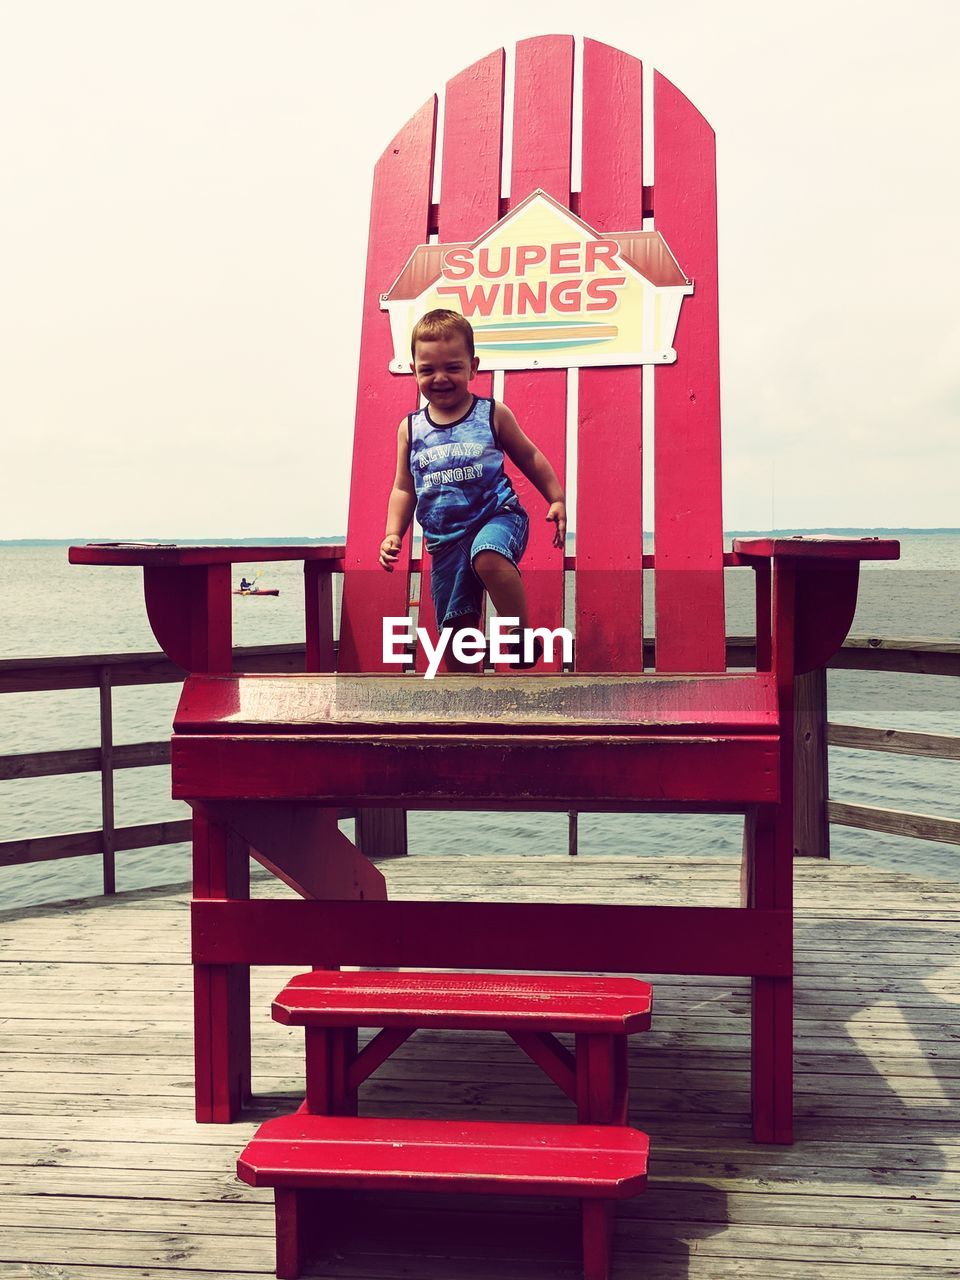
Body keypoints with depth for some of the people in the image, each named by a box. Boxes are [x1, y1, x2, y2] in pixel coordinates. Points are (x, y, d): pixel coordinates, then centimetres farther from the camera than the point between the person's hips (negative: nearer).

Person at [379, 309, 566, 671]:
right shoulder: (411, 428, 7)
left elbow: (529, 457, 12)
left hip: (497, 515, -3)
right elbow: (404, 489, 12)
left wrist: (557, 500, 7)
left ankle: (523, 634, -19)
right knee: (455, 628, 3)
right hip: (445, 540, 3)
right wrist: (393, 533, 1)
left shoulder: (493, 414, 1)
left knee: (488, 555, -38)